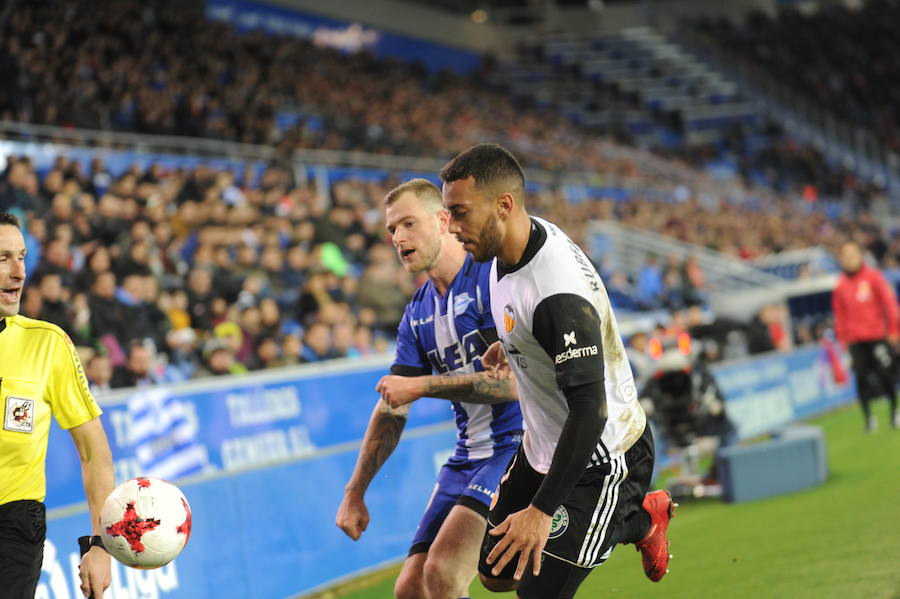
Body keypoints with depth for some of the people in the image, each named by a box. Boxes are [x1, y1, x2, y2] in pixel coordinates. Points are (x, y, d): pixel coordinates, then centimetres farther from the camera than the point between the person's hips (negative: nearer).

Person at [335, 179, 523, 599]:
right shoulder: (417, 314, 13)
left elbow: (514, 380, -20)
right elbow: (391, 409, 19)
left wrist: (422, 385, -17)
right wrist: (354, 494, 16)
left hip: (519, 446, -8)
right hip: (469, 457, 8)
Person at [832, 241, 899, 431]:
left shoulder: (873, 277, 1)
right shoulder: (841, 285, 8)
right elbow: (840, 314, 12)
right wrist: (842, 340, 8)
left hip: (877, 336, -2)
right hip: (855, 341, 2)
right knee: (861, 378, -3)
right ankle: (868, 416, 3)